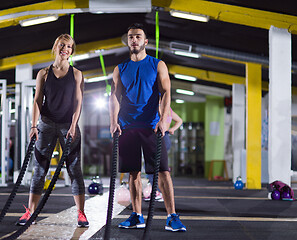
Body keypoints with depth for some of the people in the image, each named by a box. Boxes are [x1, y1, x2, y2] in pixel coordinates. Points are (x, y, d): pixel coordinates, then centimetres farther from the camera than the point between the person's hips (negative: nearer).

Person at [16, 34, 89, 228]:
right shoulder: (44, 74, 7)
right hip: (47, 124, 1)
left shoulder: (77, 74, 5)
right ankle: (30, 212, 4)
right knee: (39, 169, 1)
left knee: (75, 169, -2)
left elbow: (78, 102, -1)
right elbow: (38, 101, 3)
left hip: (68, 126, -1)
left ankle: (81, 214, 1)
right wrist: (34, 125, -8)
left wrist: (73, 126, -12)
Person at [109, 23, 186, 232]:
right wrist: (114, 121, -11)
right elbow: (115, 96, 6)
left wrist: (162, 119, -16)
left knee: (163, 171, -8)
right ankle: (137, 217, 12)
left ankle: (172, 217, -6)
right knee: (133, 172, 5)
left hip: (151, 126, -3)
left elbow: (165, 93, -2)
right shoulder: (120, 69, 14)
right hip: (128, 126, 3)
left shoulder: (158, 65, 7)